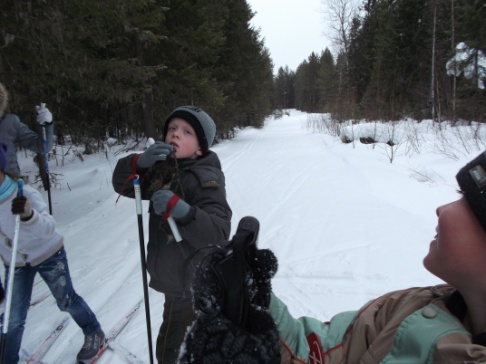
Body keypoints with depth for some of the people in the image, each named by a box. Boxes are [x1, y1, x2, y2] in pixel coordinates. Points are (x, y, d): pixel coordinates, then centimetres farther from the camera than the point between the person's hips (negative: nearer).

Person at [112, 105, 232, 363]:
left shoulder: (205, 179, -22)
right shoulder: (162, 168, 2)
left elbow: (218, 233, -32)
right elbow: (122, 185, 0)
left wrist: (180, 209, -46)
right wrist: (139, 162, -19)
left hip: (193, 284, -8)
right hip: (177, 279, 8)